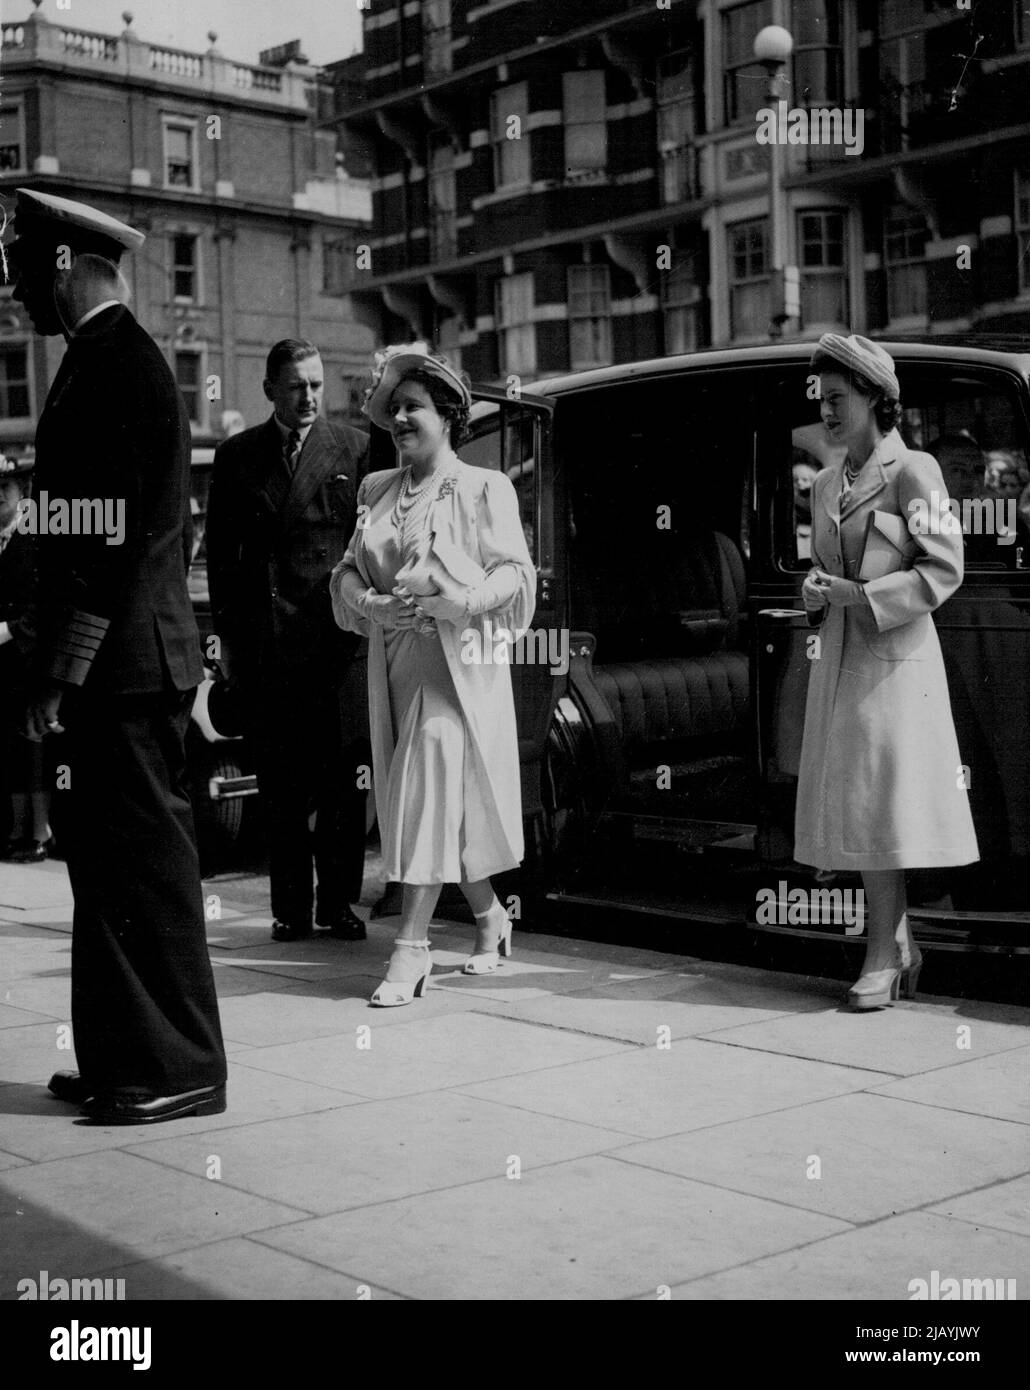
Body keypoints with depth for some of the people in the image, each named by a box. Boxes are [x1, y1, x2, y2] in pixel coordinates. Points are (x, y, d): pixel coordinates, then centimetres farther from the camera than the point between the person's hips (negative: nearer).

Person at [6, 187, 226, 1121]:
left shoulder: (112, 365, -13)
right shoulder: (119, 359, 18)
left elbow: (111, 536, -20)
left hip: (123, 661, -10)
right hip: (124, 664, 10)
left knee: (145, 861, -4)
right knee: (114, 862, 14)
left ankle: (179, 1069, 5)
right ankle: (126, 1059, 23)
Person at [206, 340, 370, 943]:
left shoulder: (354, 448, 6)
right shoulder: (236, 456, 11)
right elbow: (220, 552, 11)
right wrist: (227, 634, 5)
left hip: (338, 637, -1)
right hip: (264, 643, 1)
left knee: (343, 779, 1)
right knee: (281, 785, 4)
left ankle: (339, 903, 12)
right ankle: (292, 907, 13)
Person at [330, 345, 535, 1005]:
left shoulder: (484, 488, 0)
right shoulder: (378, 490, 14)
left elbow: (515, 573, -5)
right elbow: (347, 569, 12)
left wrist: (463, 600, -22)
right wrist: (369, 601, -8)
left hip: (457, 660, -5)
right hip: (394, 661, 6)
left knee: (435, 793, -14)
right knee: (431, 803, 9)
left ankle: (412, 947, -13)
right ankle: (490, 915, 29)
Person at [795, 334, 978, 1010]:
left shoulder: (912, 471, -7)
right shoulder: (825, 485, 15)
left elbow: (945, 567, -13)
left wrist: (859, 594, -19)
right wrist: (814, 590, 1)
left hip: (896, 657, -7)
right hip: (838, 657, 7)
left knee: (882, 803, -7)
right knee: (850, 805, 8)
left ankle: (882, 956, 1)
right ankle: (902, 946, 20)